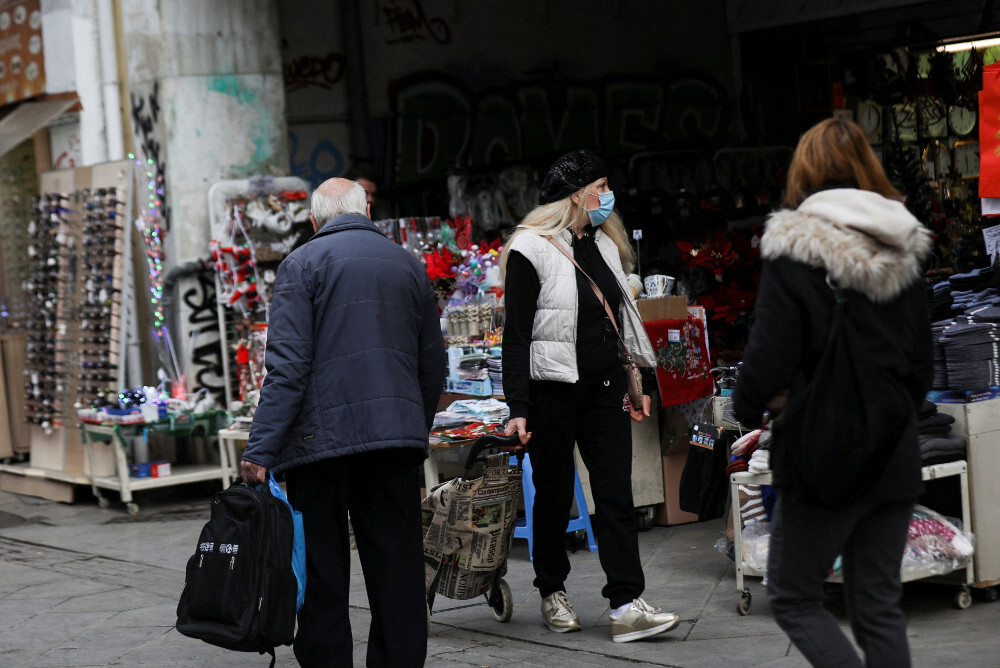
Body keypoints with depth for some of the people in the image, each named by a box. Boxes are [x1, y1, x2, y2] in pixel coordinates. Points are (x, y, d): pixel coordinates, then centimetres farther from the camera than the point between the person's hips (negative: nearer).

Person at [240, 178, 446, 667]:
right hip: (397, 435, 4)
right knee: (397, 568, 8)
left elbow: (288, 364, -12)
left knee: (323, 572, 3)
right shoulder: (408, 265, 14)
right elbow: (433, 365, 17)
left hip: (323, 438, -4)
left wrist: (261, 448, -13)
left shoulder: (303, 264, -1)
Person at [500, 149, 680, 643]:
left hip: (605, 387, 6)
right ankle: (552, 592, 24)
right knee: (554, 494, 6)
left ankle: (626, 606, -6)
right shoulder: (532, 249, -10)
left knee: (617, 493, -3)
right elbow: (516, 334, -12)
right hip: (553, 388, -6)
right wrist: (518, 408, -17)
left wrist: (638, 382, 18)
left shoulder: (605, 245, 13)